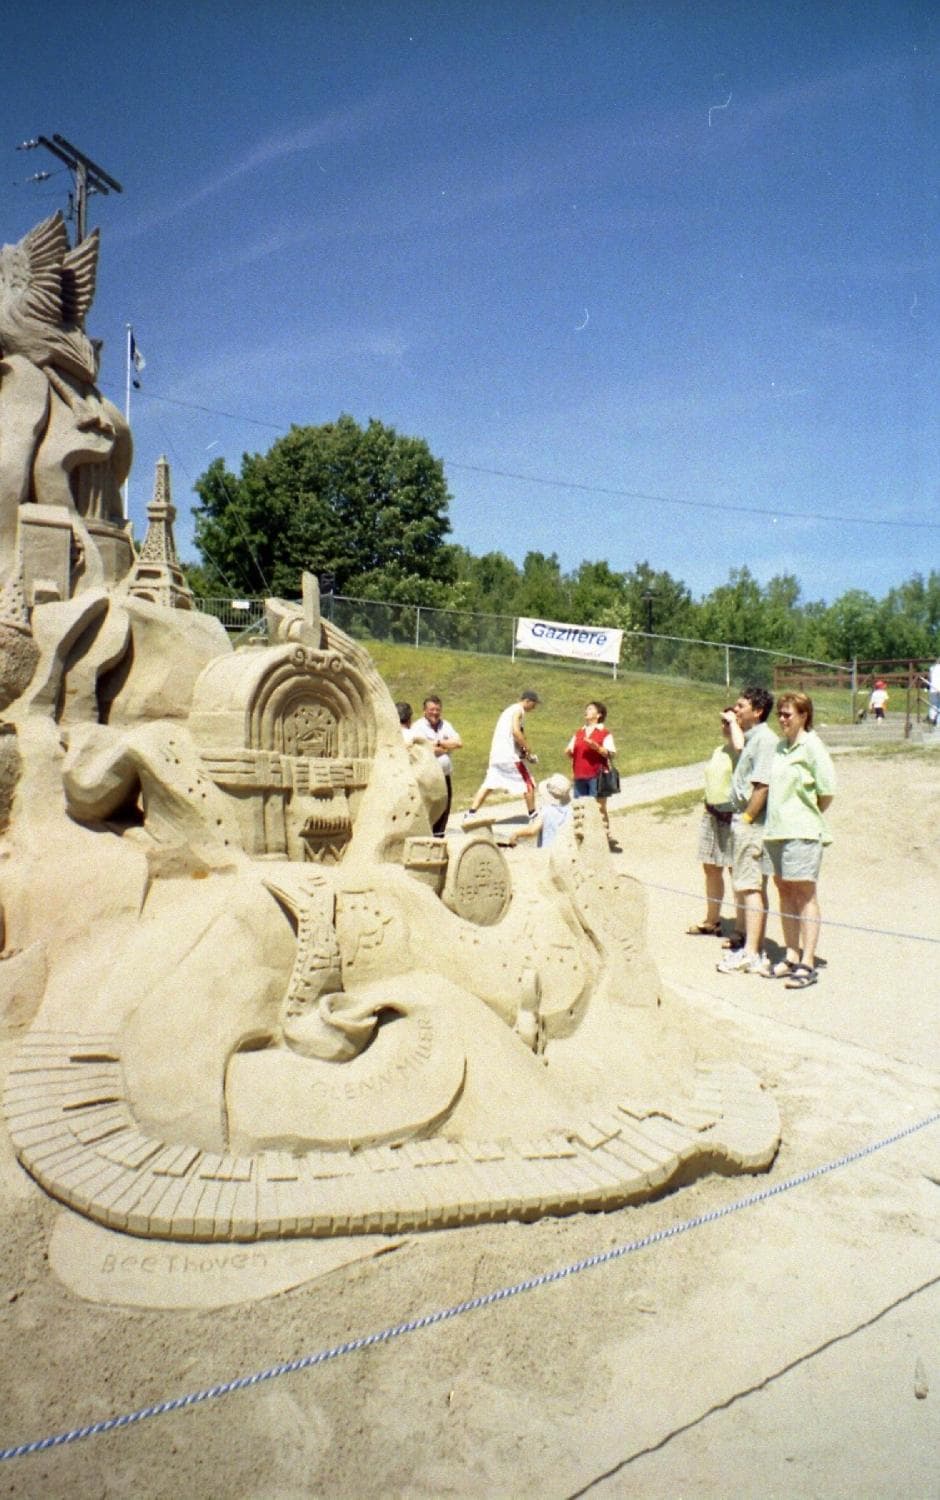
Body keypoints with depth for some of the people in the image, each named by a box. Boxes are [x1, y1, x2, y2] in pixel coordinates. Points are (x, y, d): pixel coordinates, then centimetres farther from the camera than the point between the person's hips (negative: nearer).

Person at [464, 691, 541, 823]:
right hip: (509, 755, -8)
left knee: (488, 785, 7)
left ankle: (470, 814, -1)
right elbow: (516, 732, -19)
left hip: (496, 754, 8)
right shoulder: (519, 710, -5)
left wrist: (522, 749, 12)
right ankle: (533, 816, 12)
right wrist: (528, 751, -14)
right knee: (528, 785, 5)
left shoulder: (510, 709, 22)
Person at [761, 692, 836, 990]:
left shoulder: (812, 746, -9)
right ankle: (791, 957, 20)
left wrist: (809, 815, 1)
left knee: (804, 893, -2)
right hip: (776, 828, 7)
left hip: (802, 831, -7)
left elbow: (826, 792, -11)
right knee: (784, 890, 11)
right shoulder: (779, 746, 13)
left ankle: (807, 964, 3)